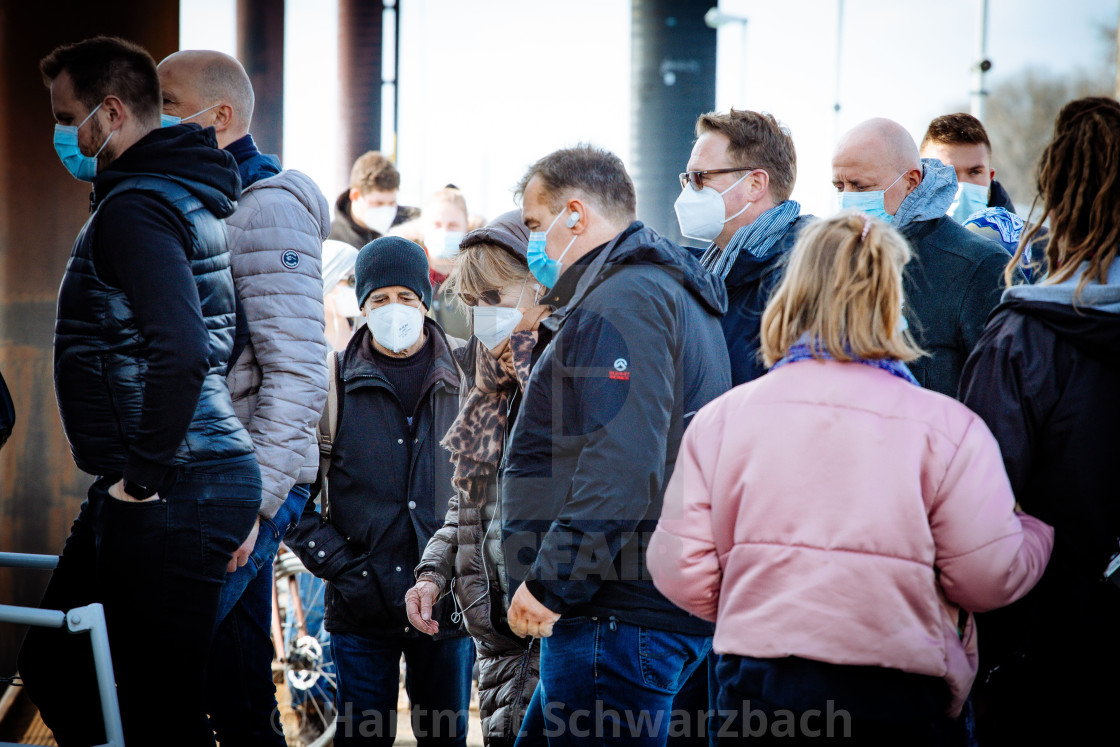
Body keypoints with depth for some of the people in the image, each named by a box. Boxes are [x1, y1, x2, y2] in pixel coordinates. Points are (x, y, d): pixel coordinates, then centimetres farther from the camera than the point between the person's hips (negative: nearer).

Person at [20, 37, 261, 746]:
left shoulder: (134, 207, -15)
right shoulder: (185, 195, 18)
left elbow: (180, 350, -29)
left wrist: (144, 477, -20)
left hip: (171, 499, -11)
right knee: (54, 665, 17)